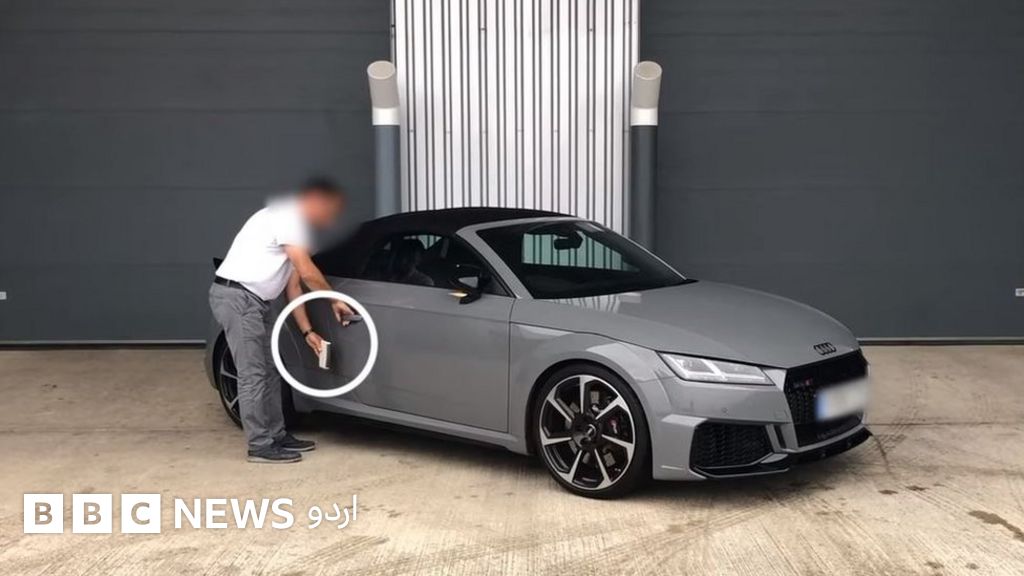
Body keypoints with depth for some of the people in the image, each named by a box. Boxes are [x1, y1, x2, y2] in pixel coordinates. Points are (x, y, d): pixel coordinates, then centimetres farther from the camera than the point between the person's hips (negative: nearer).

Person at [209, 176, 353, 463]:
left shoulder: (296, 224, 17)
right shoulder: (288, 216, -14)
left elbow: (293, 285, 17)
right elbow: (307, 272, -17)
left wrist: (308, 331, 13)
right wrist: (335, 300, -3)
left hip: (255, 300, 10)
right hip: (236, 297, -10)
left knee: (269, 371, 13)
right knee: (253, 374, -8)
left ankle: (277, 436, 21)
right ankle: (261, 446, -3)